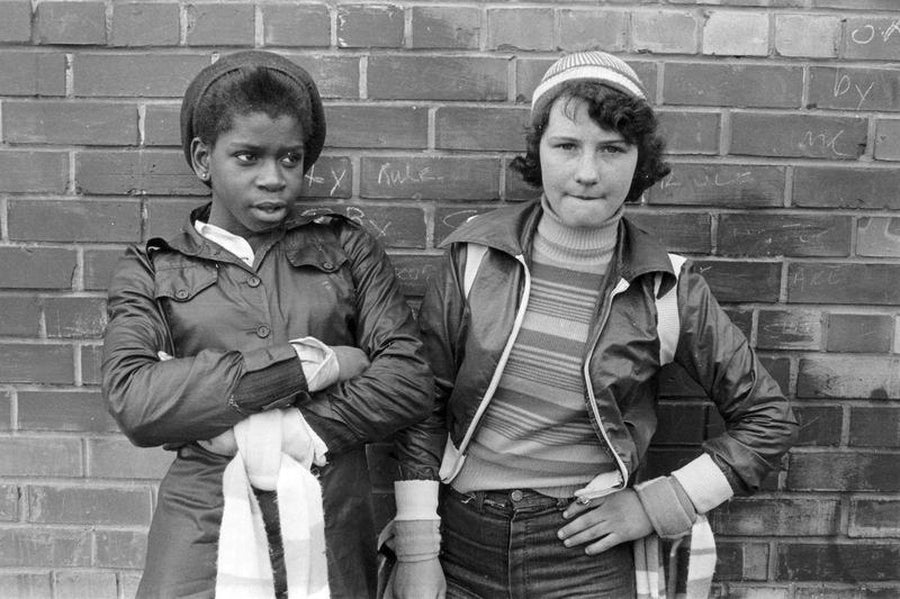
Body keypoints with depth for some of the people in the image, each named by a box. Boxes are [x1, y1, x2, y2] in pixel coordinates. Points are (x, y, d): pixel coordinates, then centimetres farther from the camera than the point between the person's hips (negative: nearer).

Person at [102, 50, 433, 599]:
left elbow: (411, 381, -3)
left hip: (332, 538, 1)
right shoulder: (150, 272, 6)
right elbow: (133, 401, -11)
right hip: (205, 538, 0)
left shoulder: (349, 249, 7)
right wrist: (301, 365, -15)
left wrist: (286, 431, -13)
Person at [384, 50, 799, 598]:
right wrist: (417, 555, -6)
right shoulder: (477, 255, -7)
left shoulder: (667, 288, -8)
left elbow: (769, 419, 1)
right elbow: (424, 405, -3)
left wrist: (658, 505, -7)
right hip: (462, 548, 1)